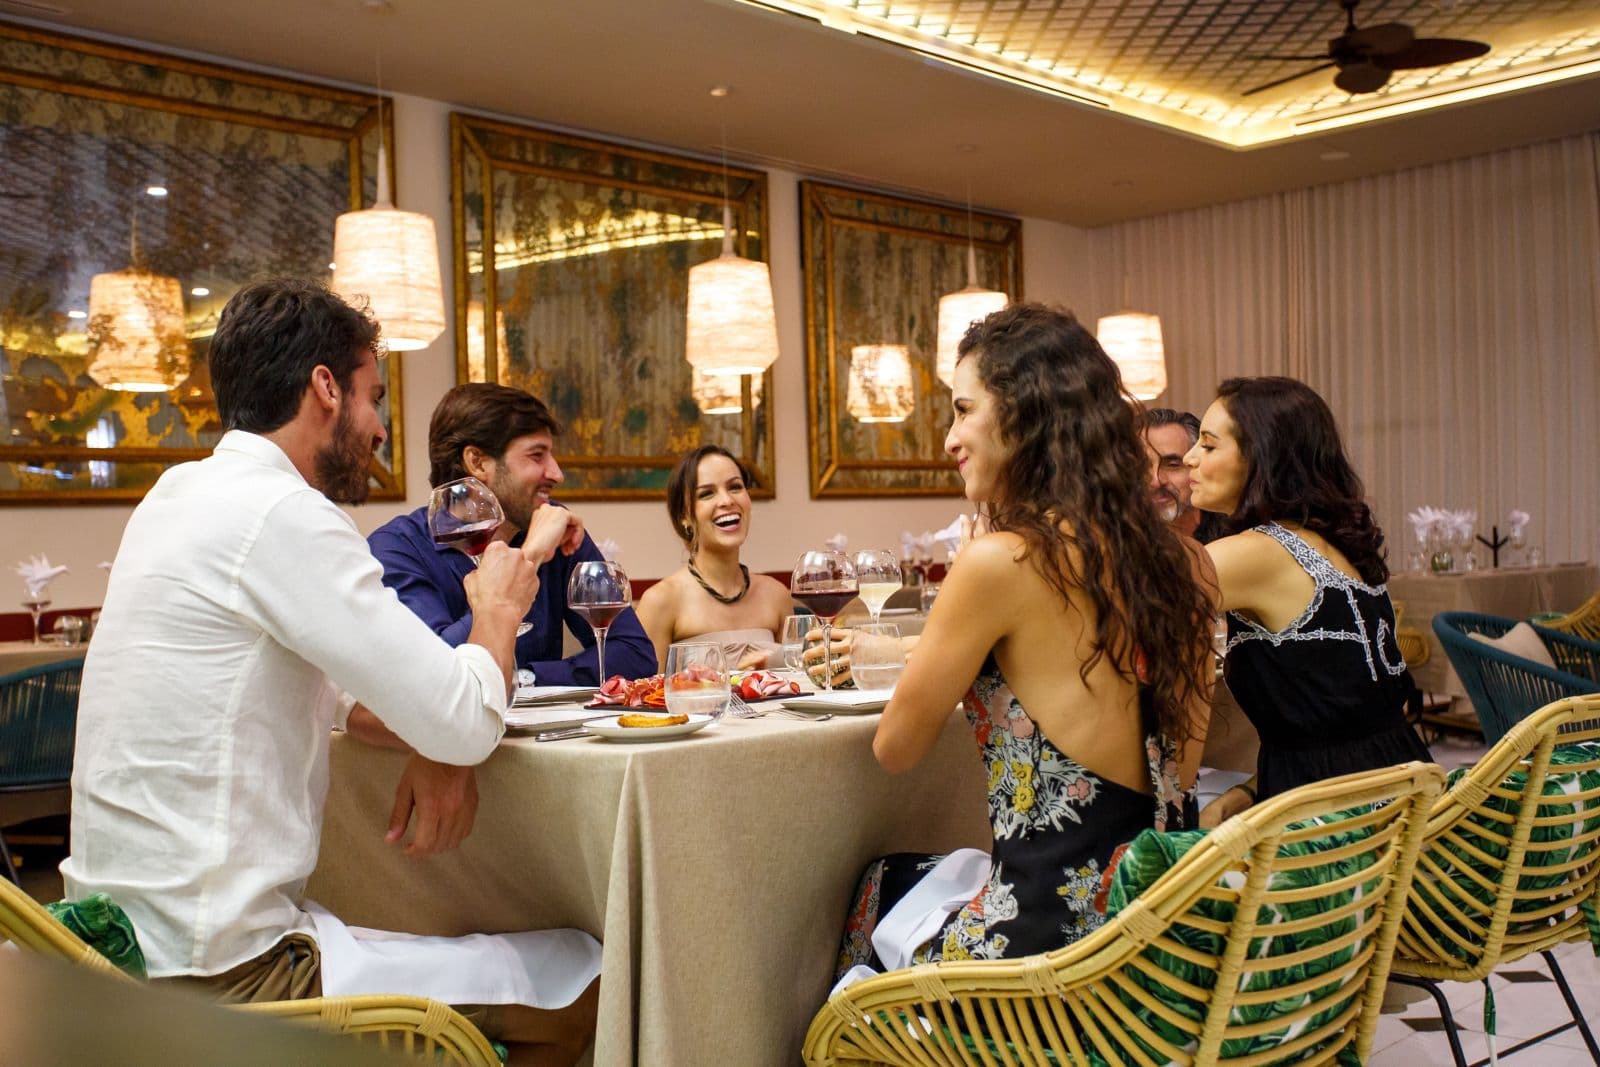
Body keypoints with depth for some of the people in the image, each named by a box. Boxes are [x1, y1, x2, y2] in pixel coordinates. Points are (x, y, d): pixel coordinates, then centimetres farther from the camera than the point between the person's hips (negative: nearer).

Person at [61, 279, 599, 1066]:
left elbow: (335, 685, 18)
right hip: (218, 972, -9)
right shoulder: (281, 514, -20)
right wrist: (499, 598, -1)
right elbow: (466, 721, -20)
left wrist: (435, 745, -1)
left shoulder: (183, 494, 9)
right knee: (590, 982, -3)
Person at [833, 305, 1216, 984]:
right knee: (888, 883, 28)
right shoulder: (1177, 563, 3)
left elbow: (896, 749, -6)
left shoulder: (1003, 560, -18)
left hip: (1051, 931, -7)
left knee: (874, 893, 23)